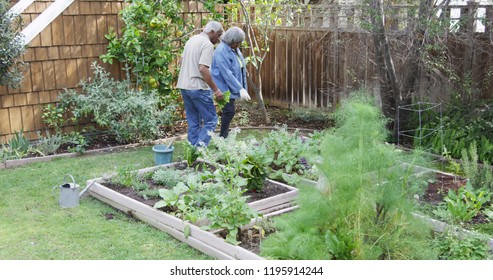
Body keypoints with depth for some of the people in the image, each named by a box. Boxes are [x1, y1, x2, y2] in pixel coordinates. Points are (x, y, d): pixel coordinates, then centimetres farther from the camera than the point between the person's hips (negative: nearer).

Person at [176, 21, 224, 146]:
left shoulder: (191, 40, 14)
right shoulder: (208, 44, -13)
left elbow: (182, 61, 22)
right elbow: (203, 69, -23)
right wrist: (215, 89, -19)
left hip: (184, 85, 9)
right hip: (198, 88, -9)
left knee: (193, 122, 14)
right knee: (210, 120, -3)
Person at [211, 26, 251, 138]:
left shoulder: (235, 49, 9)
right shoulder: (221, 51, -19)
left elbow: (240, 69, 17)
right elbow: (226, 73, -24)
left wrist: (242, 88, 16)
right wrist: (240, 89, -25)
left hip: (232, 88, 9)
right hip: (225, 88, -9)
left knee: (229, 112, 11)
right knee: (229, 112, -11)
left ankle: (224, 137, 19)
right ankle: (223, 137, -2)